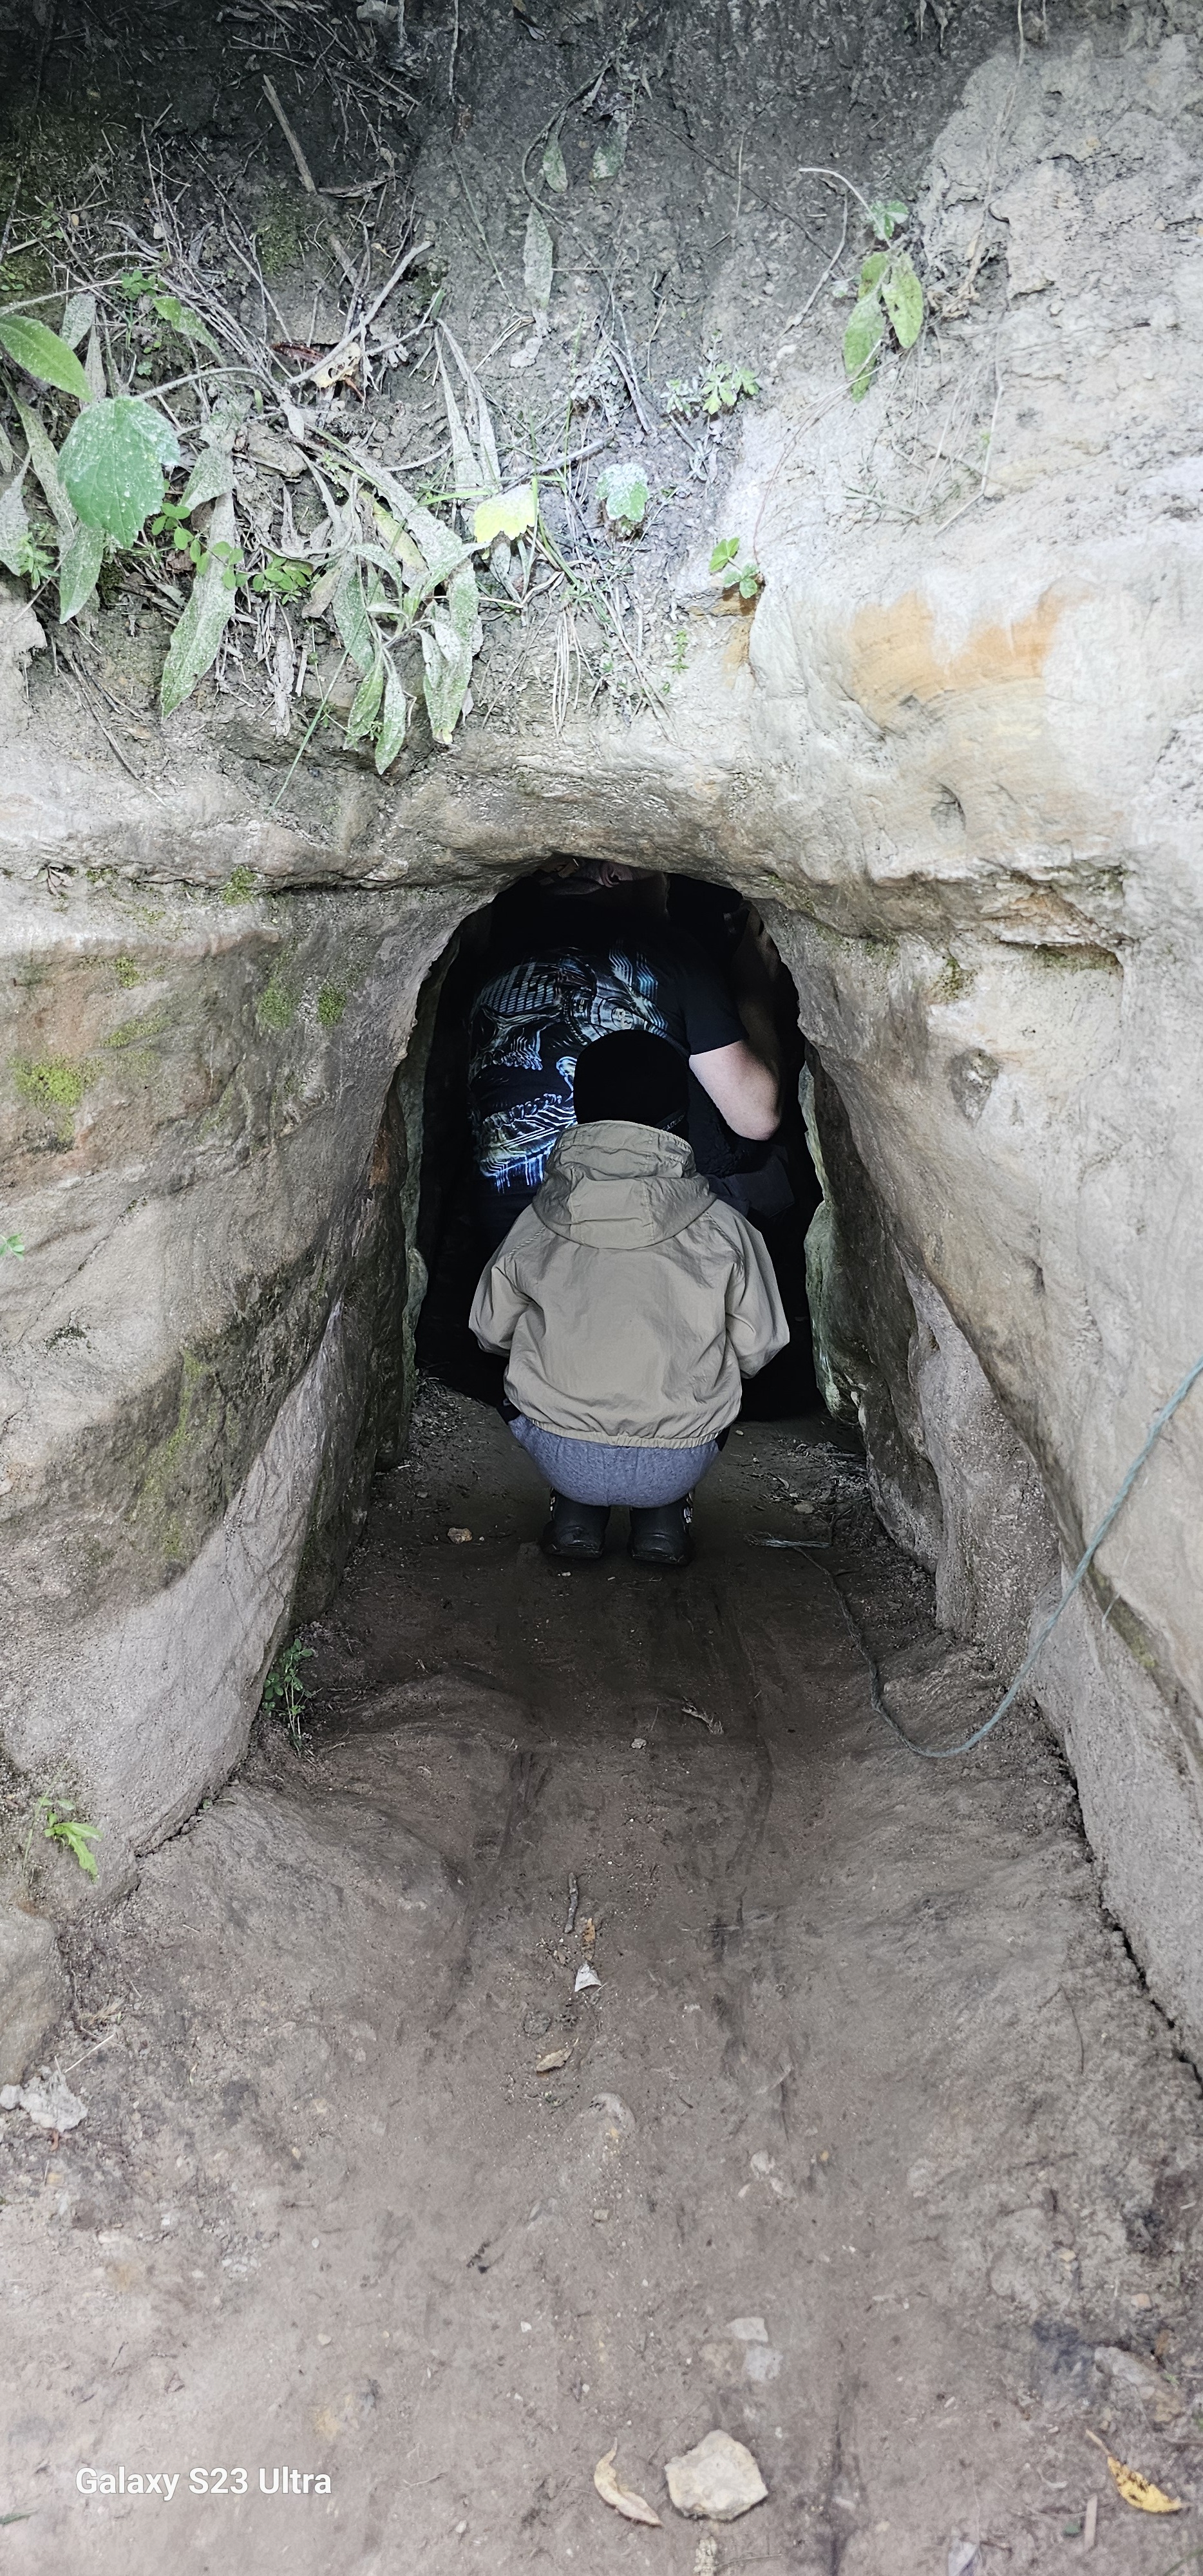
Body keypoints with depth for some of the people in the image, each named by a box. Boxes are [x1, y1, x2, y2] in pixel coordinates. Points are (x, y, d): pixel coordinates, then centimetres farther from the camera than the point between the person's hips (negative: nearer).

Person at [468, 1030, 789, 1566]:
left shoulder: (535, 1226, -3)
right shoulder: (721, 1229, -7)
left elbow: (491, 1333, 10)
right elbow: (758, 1349, 3)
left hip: (563, 1460, 1)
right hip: (675, 1466, 0)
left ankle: (576, 1512, 22)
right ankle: (663, 1516, 21)